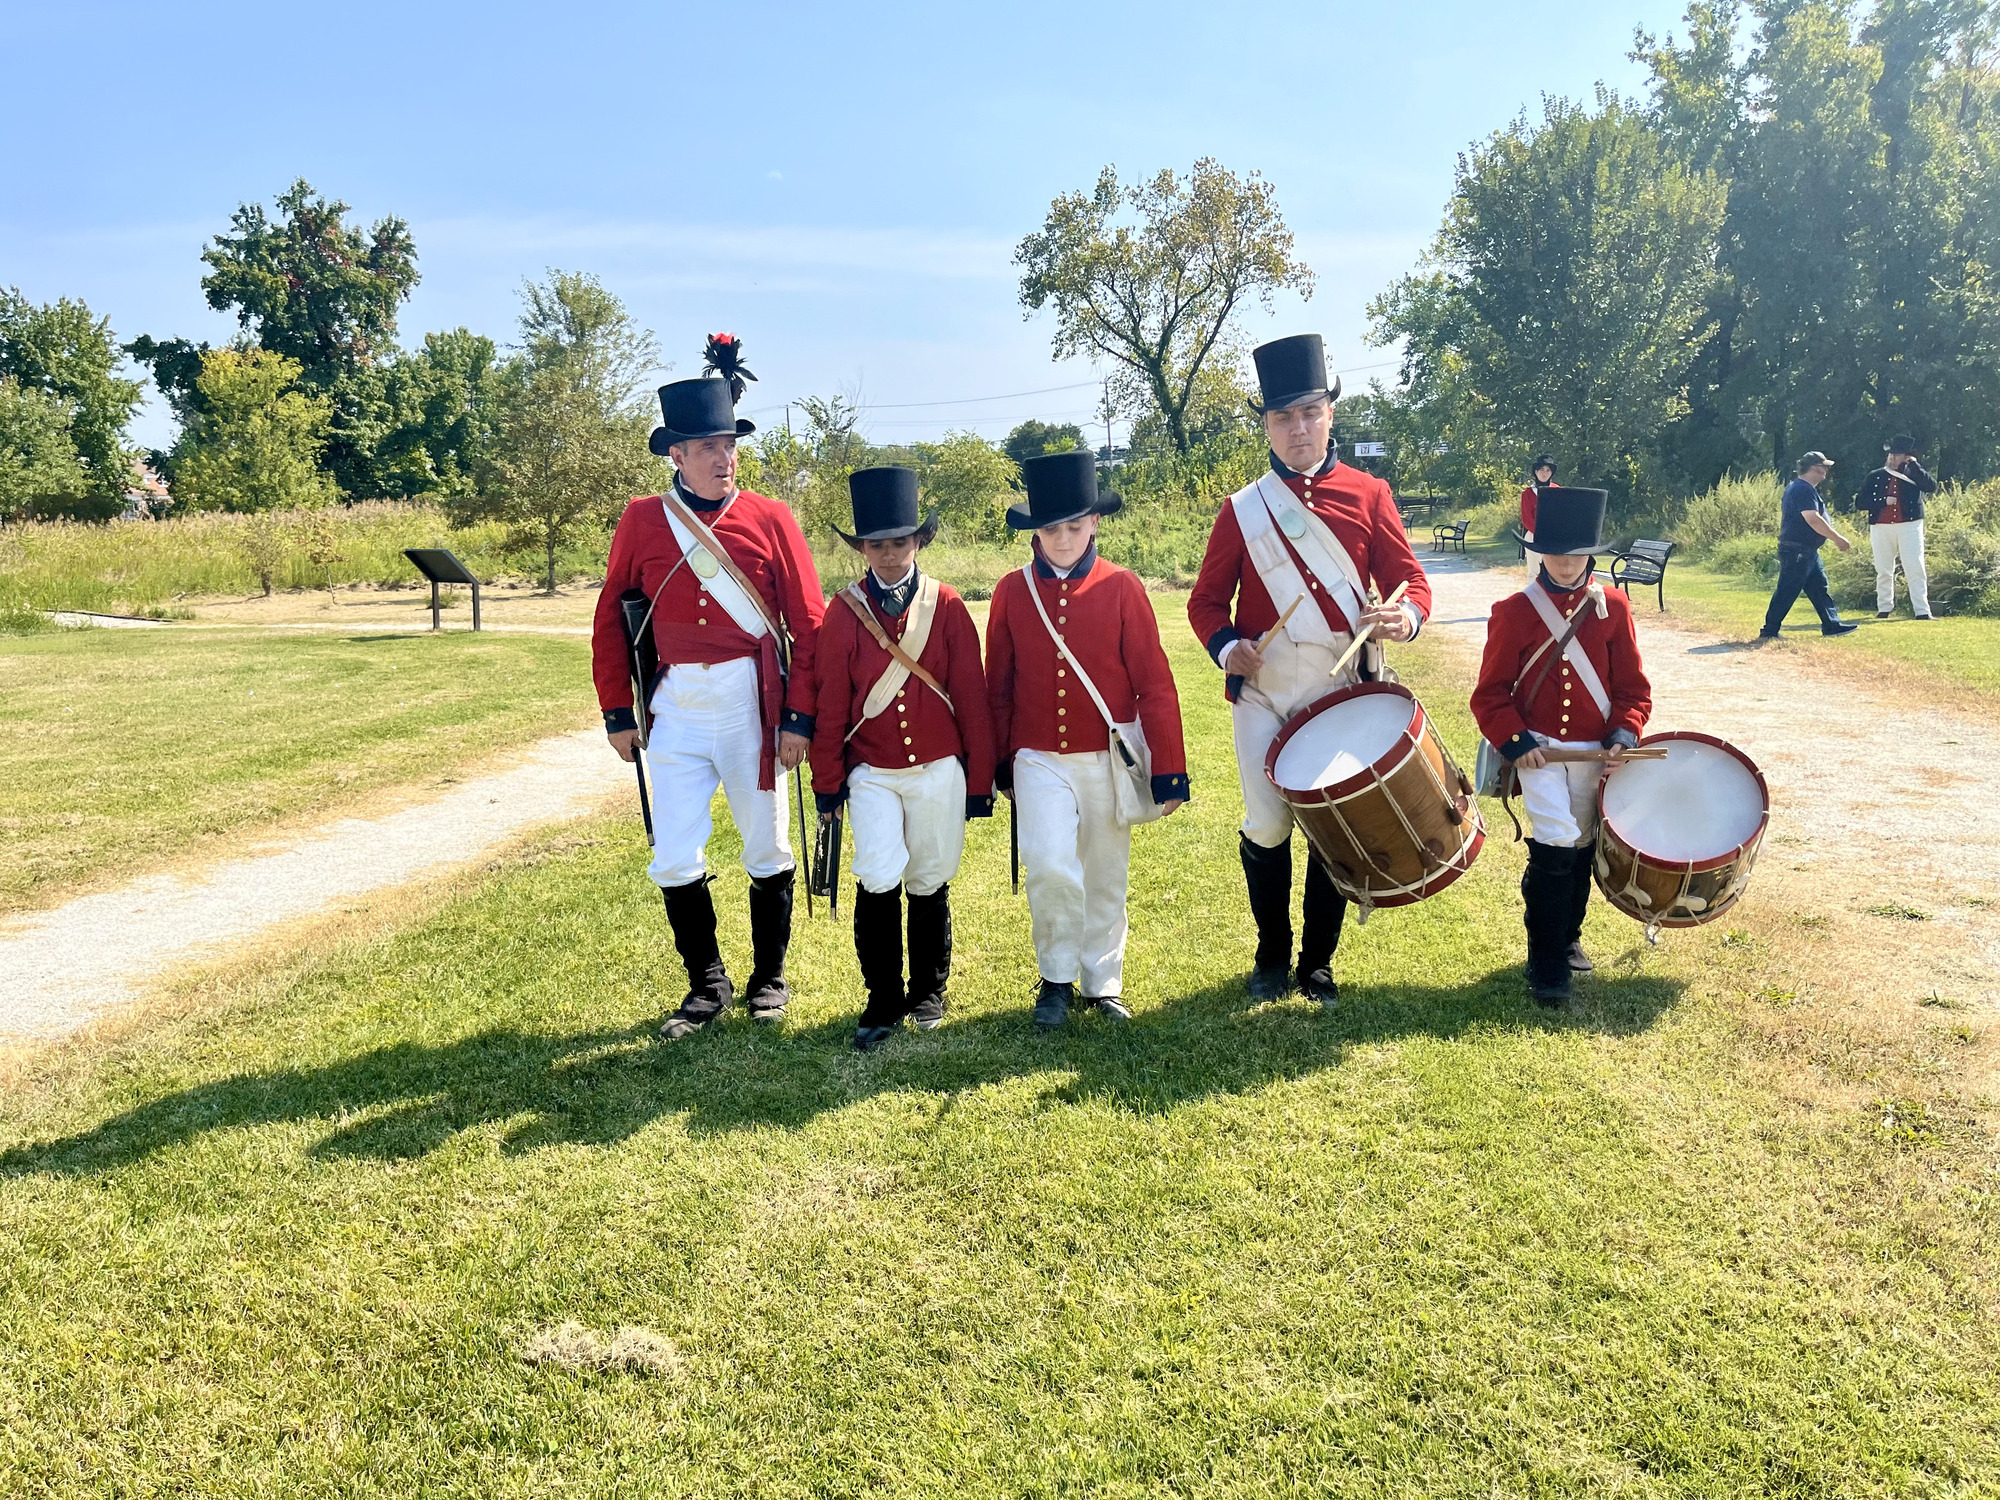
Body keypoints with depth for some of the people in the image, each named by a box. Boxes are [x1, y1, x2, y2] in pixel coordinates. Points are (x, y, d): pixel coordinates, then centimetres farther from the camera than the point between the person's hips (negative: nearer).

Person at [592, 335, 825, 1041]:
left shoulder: (770, 520, -2)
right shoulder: (641, 521, 2)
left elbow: (809, 626, -2)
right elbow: (611, 618, 9)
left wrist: (799, 717, -7)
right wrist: (618, 712, 7)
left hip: (752, 705, -1)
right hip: (676, 709, 1)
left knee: (766, 850, 10)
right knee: (675, 860, 3)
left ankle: (769, 978, 29)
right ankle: (706, 984, 23)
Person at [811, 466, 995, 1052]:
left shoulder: (947, 606, -3)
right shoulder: (844, 611, -3)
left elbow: (972, 698, 0)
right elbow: (830, 703, 1)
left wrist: (979, 780, 0)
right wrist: (828, 783, 2)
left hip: (939, 771, 1)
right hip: (872, 775, -1)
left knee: (929, 883, 10)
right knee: (878, 881, -13)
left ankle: (928, 992, 31)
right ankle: (884, 1001, 4)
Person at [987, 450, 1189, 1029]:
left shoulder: (1121, 587, -6)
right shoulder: (1012, 592, -1)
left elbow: (1155, 683, -5)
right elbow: (998, 685, 7)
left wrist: (1170, 772, -7)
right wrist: (1001, 765, 10)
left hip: (1109, 759, 0)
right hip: (1039, 760, 0)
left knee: (1106, 877, 11)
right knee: (1050, 868, -16)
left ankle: (1104, 983, 30)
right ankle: (1057, 978, 6)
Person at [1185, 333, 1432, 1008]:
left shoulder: (1368, 495, 4)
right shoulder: (1243, 510, 3)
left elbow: (1410, 579, 2)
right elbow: (1206, 600, 7)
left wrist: (1406, 615, -21)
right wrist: (1226, 646, -13)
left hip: (1343, 691, 1)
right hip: (1264, 692, 0)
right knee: (1266, 827, -2)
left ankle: (1318, 964, 23)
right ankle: (1271, 956, 21)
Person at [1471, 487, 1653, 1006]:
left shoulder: (1613, 607, 2)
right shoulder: (1513, 612, -5)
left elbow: (1632, 686, 4)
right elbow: (1491, 692, -4)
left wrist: (1623, 735, -11)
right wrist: (1514, 741, -17)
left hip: (1595, 751, 3)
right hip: (1539, 749, -3)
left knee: (1583, 847, 13)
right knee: (1556, 845, -15)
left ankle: (1568, 939, 35)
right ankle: (1546, 964, -5)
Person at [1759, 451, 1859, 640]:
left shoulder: (1795, 487, 16)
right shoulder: (1804, 490, -17)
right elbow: (1813, 519, -27)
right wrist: (1838, 538, -22)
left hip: (1808, 551, 11)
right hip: (1797, 551, -11)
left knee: (1820, 587, 13)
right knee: (1787, 591, -7)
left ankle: (1832, 625, 19)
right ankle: (1769, 631, -2)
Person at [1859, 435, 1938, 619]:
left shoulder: (1913, 473, 6)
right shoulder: (1875, 477, 7)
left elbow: (1931, 486, -12)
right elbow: (1862, 502, 2)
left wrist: (1914, 465, -11)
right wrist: (1884, 501, -13)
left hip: (1909, 526, -1)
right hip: (1881, 528, 1)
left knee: (1915, 569, -7)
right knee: (1883, 571, 7)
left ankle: (1922, 611, -8)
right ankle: (1884, 609, 18)